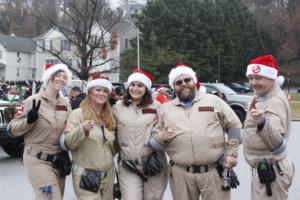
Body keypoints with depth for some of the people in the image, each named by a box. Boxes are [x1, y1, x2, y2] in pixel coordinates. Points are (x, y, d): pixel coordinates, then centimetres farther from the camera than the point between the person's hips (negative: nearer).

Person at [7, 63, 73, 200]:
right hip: (38, 160, -6)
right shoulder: (33, 101, -9)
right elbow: (12, 129, -7)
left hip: (59, 160, 6)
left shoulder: (66, 104, 6)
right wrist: (29, 120, -23)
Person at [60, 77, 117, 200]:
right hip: (85, 174, -6)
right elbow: (68, 143, -13)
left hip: (108, 174, 6)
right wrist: (82, 129, -28)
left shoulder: (110, 116, 13)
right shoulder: (77, 113, -4)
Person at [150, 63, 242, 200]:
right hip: (181, 173, 2)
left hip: (214, 171, -2)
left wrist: (231, 153, 1)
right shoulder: (165, 109, 12)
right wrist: (161, 138, -10)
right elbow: (154, 140, 13)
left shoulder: (213, 101, 8)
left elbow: (234, 126, 9)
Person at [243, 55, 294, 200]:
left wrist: (263, 123, -54)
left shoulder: (276, 102, -23)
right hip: (264, 168, 10)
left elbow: (277, 143, -39)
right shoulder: (262, 97, 8)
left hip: (270, 170, -10)